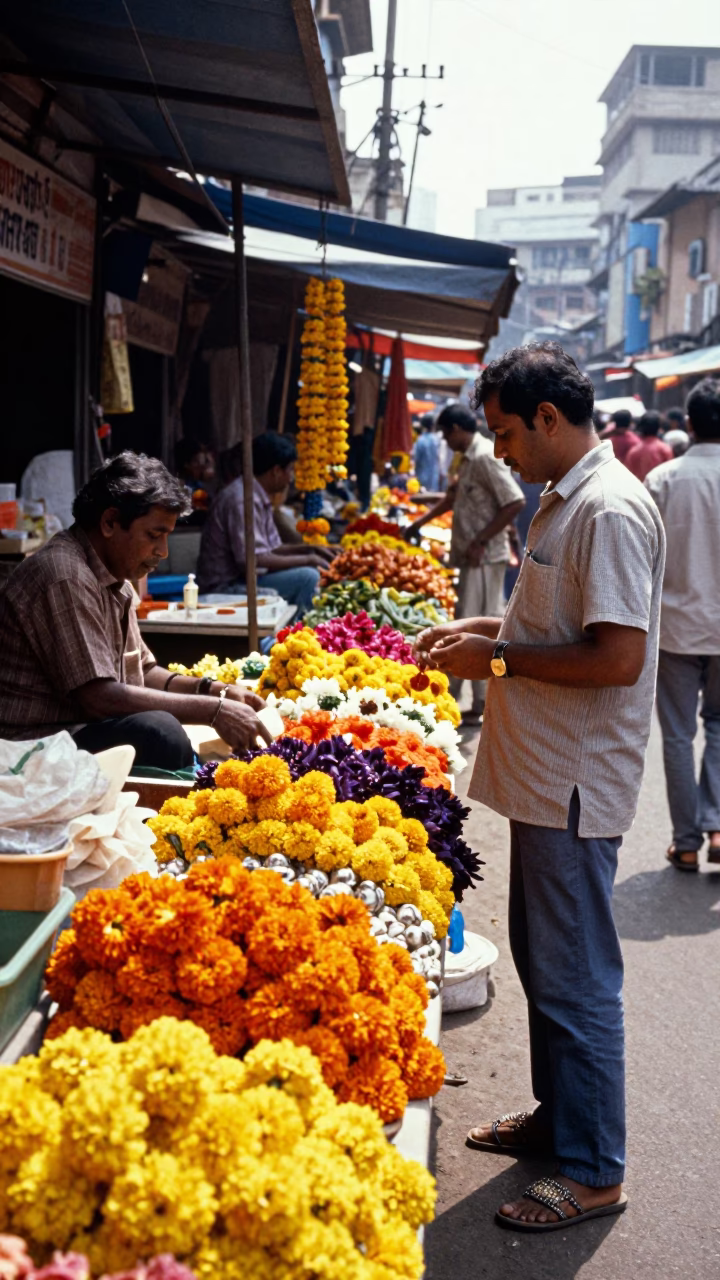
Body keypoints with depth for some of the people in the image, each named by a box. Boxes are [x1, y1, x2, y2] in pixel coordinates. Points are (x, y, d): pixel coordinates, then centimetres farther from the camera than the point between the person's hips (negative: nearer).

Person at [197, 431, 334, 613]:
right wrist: (307, 559, -15)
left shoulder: (259, 496, 12)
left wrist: (310, 549, 8)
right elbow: (253, 560, -24)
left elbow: (271, 549, 19)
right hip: (226, 588, -10)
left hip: (240, 579, 10)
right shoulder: (243, 498, -19)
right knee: (307, 577, -22)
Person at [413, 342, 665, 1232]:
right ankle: (557, 1117, 37)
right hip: (543, 773, 10)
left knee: (575, 979, 1)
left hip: (577, 783, -10)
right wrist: (488, 628, 10)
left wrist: (498, 659, -18)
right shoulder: (564, 498, 12)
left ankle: (593, 1172, 15)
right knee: (541, 959, 21)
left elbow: (618, 656, -26)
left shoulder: (609, 509, -20)